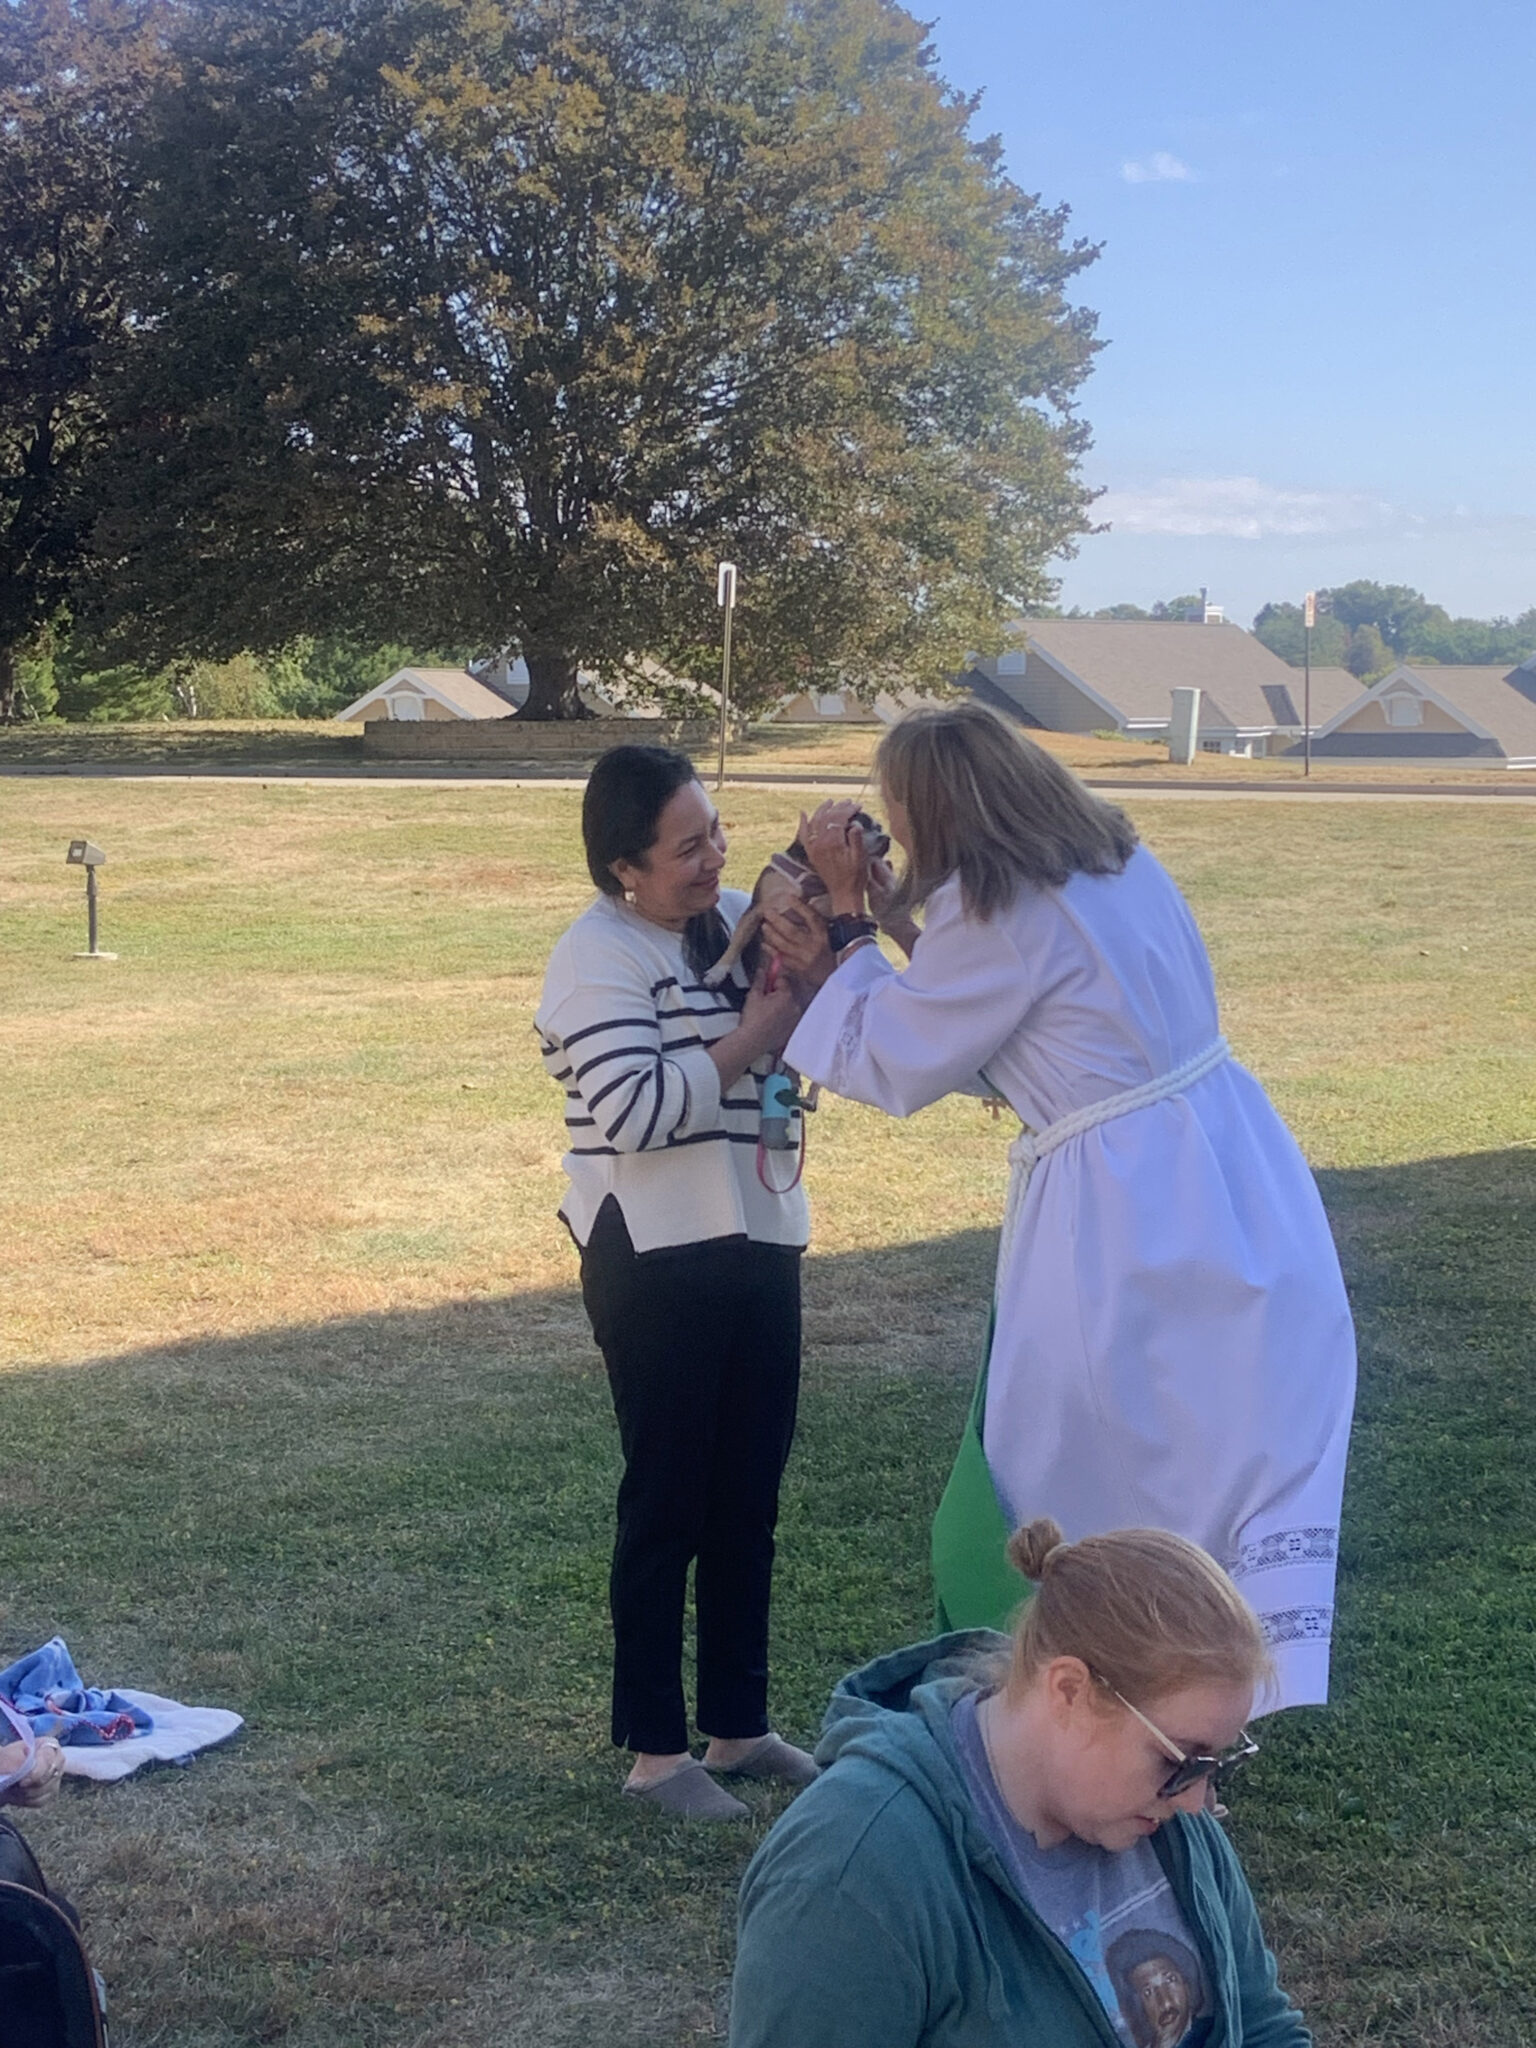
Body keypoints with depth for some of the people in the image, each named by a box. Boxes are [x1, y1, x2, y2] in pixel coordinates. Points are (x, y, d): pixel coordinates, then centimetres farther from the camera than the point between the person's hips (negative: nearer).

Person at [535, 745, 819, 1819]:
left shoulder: (742, 919, 8)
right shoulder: (599, 957, -13)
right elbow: (636, 1110, -23)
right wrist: (753, 1037, -18)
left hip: (760, 1241, 7)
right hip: (657, 1260, -7)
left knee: (750, 1497, 14)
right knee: (668, 1504, 2)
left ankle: (740, 1723, 27)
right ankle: (657, 1749, 14)